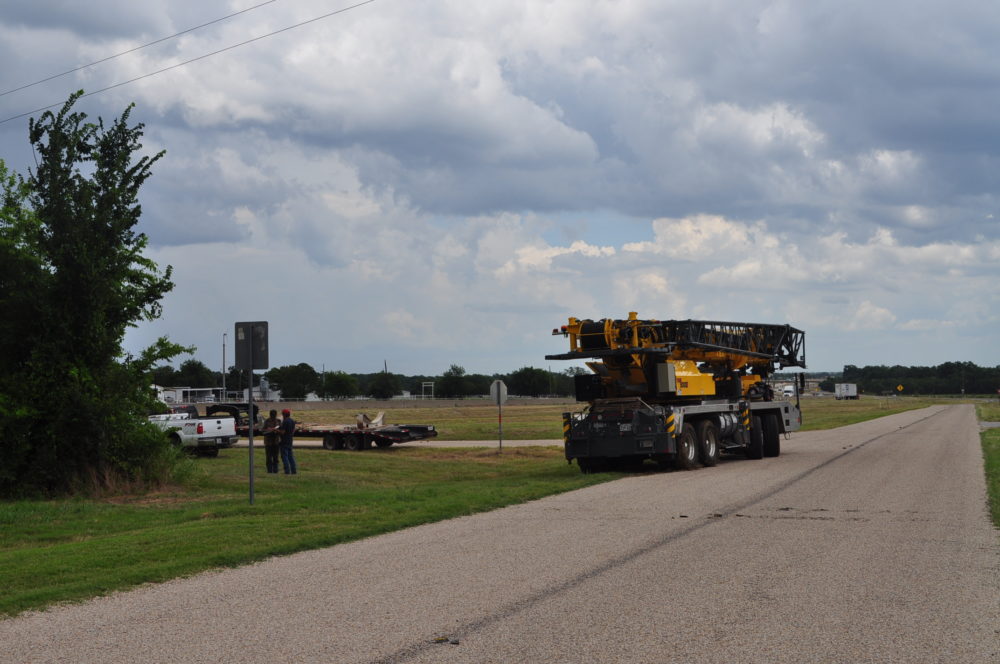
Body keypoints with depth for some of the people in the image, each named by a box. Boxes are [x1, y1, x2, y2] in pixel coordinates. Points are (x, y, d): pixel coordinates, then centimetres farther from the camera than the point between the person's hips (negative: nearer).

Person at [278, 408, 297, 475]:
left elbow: (282, 432, -19)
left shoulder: (285, 421, -16)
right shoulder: (292, 421, 11)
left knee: (284, 456, -6)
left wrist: (277, 430, -5)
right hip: (290, 441, 8)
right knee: (290, 456, 12)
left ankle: (287, 471, -11)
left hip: (284, 441, -8)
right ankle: (293, 470, 10)